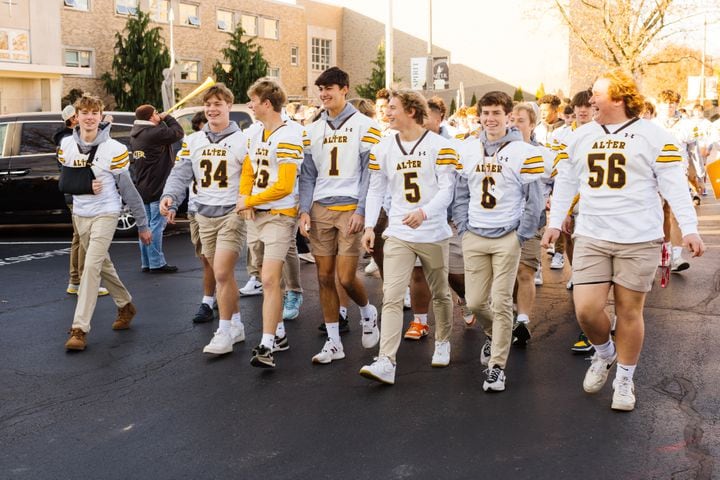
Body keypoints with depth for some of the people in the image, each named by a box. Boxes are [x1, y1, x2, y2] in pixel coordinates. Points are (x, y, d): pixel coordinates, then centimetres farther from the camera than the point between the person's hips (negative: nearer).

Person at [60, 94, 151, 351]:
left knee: (91, 266, -15)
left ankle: (80, 329, -15)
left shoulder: (114, 149, -13)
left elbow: (128, 190, -7)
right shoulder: (66, 145, 0)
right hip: (79, 214, 6)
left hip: (105, 214, -5)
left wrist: (142, 224, -3)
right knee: (103, 265, 17)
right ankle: (125, 306, 38)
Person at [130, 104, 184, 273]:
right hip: (156, 189, -9)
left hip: (142, 188, 9)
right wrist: (167, 118, 0)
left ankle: (146, 262, 17)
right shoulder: (155, 133, -19)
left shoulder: (135, 134, 9)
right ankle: (156, 263, -4)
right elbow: (178, 132, -13)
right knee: (157, 225, -6)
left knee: (146, 225, 12)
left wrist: (162, 121, 3)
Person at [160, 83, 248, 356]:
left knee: (222, 274, -13)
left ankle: (224, 332, -3)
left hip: (232, 213, -5)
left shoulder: (242, 140, -4)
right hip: (205, 215, 5)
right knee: (223, 275, 12)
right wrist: (170, 196, -16)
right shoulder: (194, 141, 10)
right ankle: (236, 325, 25)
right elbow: (181, 173, 3)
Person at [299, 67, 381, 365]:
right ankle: (333, 342, 14)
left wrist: (361, 211, -13)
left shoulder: (364, 126, -2)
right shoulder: (314, 130, 13)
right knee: (324, 278, 4)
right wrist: (304, 211, 3)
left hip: (350, 209, -5)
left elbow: (370, 172, -5)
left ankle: (368, 312, 24)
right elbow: (308, 175, 14)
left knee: (346, 278, -9)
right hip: (320, 210, 5)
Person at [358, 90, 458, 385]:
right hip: (398, 234, 2)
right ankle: (386, 363, -16)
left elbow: (447, 189, -10)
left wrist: (424, 212, -27)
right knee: (391, 297, -10)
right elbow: (376, 189, 12)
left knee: (440, 294, 14)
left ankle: (443, 342, 39)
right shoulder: (382, 148, 7)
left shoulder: (439, 146, -5)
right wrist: (369, 226, 3)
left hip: (434, 233, -2)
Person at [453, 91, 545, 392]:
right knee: (474, 302, 5)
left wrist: (521, 236, -7)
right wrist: (463, 228, 5)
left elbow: (534, 200, -3)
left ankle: (497, 367, 5)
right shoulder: (467, 150, 8)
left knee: (501, 303, -5)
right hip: (474, 236, 4)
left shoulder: (524, 152, -5)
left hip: (507, 237, -4)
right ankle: (494, 334, 38)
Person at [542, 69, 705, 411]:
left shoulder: (653, 136, -4)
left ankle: (624, 379, 22)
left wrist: (689, 228, -14)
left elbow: (674, 185, -7)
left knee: (629, 311, 4)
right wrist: (554, 222, 10)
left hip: (638, 241, -3)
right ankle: (604, 353, 27)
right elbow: (566, 182, 16)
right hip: (591, 237, 3)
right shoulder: (581, 136, 10)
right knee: (586, 310, -5)